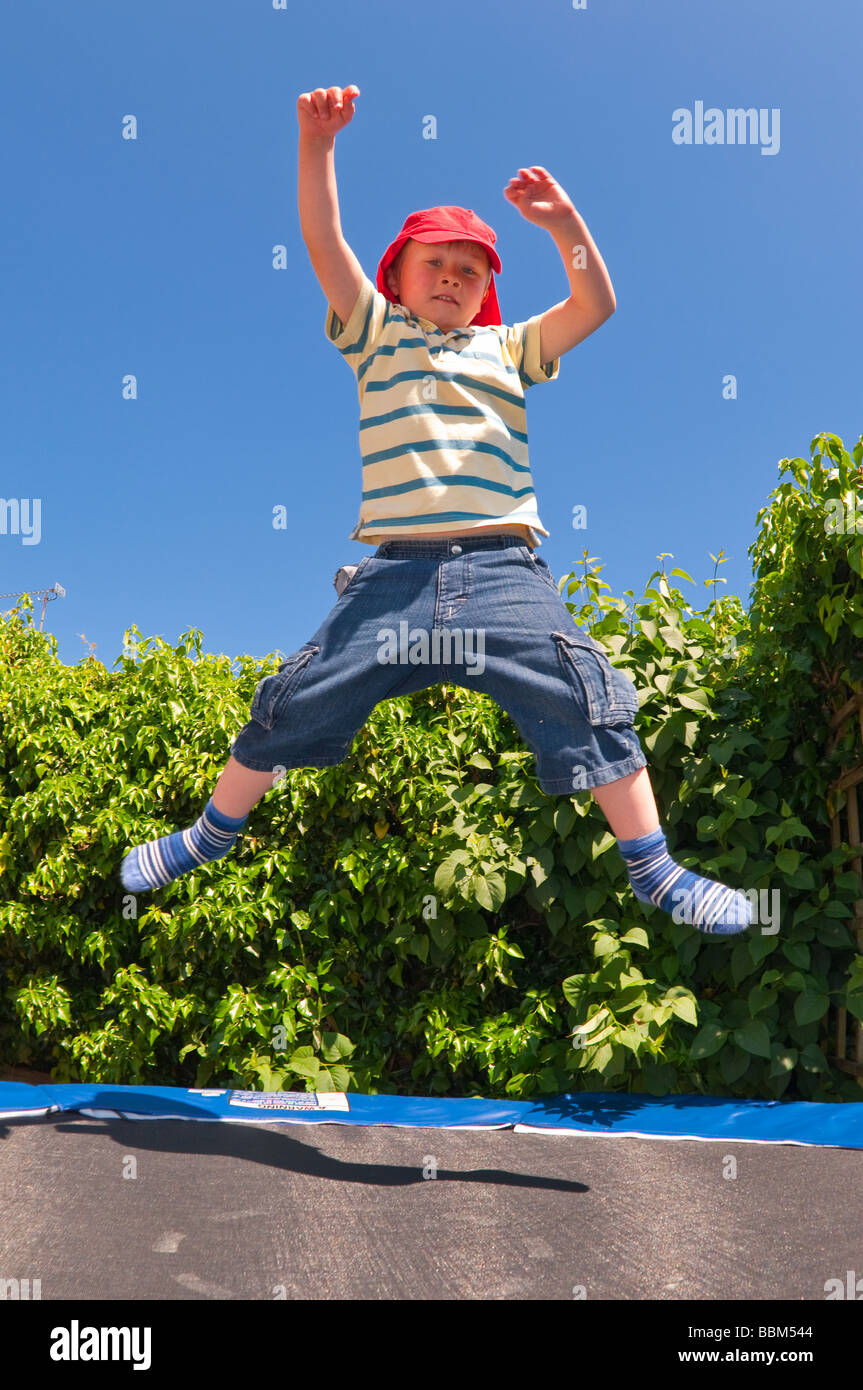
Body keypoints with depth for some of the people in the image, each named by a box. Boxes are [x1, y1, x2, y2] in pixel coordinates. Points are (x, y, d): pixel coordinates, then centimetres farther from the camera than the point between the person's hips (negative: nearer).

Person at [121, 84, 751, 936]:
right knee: (298, 702, -2)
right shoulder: (377, 335, 18)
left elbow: (596, 305, 12)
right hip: (396, 573, 0)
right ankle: (210, 834, 21)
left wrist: (565, 223, 0)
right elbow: (325, 245, 6)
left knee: (587, 706, -12)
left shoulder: (509, 349, 22)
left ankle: (654, 872, 0)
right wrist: (317, 146, -6)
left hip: (503, 570, 1)